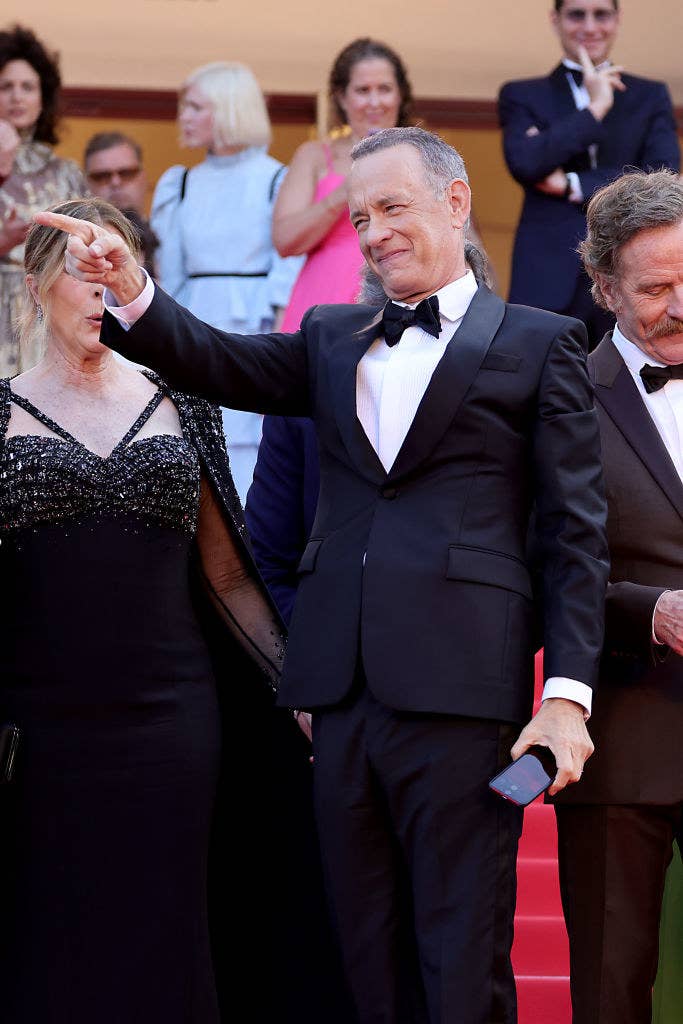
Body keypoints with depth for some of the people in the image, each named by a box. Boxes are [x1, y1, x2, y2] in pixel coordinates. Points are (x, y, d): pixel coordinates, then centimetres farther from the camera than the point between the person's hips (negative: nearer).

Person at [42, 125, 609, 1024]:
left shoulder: (538, 344, 5)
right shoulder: (333, 339, 20)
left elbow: (574, 533, 0)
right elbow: (219, 365, 6)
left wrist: (567, 696, -9)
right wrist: (130, 291, -12)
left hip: (460, 694, -5)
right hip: (344, 696, 5)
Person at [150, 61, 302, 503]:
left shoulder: (276, 180, -2)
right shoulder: (184, 185, 14)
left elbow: (290, 271, -5)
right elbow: (170, 272, 15)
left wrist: (275, 335, -14)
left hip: (256, 330, -5)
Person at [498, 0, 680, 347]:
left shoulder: (652, 96, 15)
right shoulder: (522, 96, 12)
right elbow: (523, 163, -8)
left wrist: (573, 185, -5)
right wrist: (594, 109, -6)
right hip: (550, 285, -1)